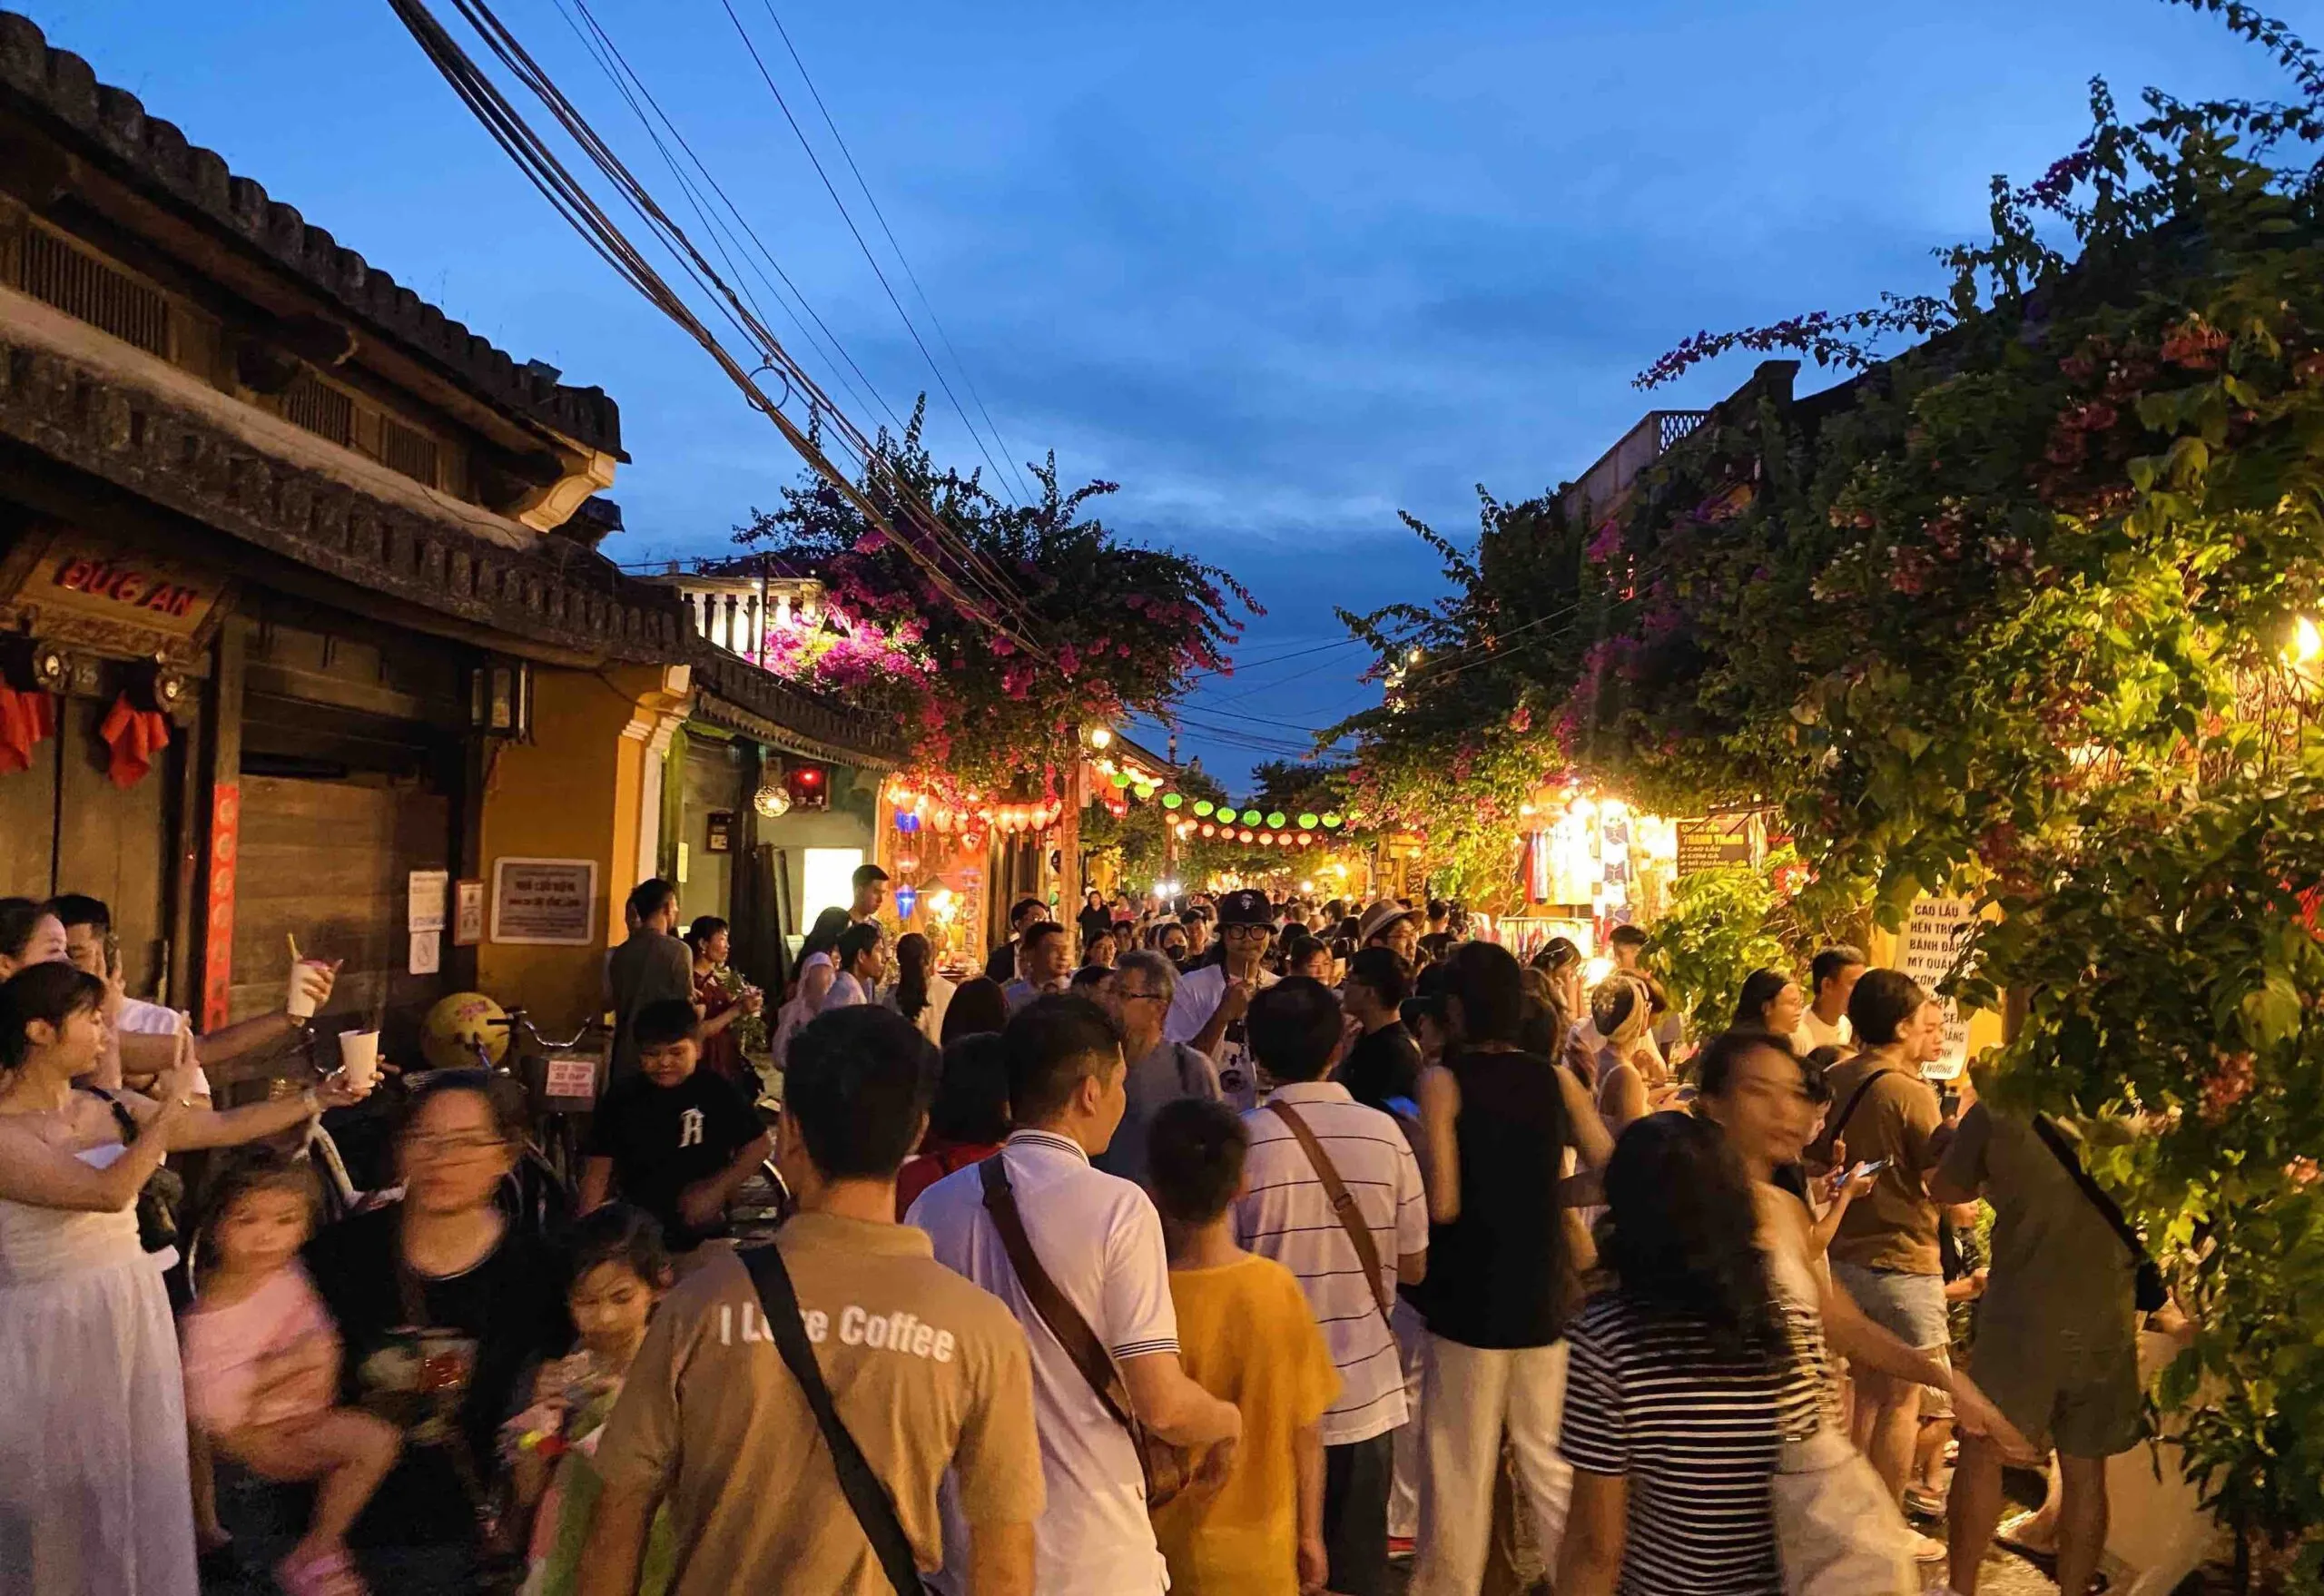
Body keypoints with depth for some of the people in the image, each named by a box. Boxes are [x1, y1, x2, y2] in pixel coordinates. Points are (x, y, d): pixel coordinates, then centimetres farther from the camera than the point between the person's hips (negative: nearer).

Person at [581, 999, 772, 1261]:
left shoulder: (718, 1093, -10)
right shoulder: (621, 1098, -4)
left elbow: (757, 1145, -3)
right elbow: (598, 1170, -4)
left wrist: (717, 1189, -14)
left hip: (701, 1232, -2)